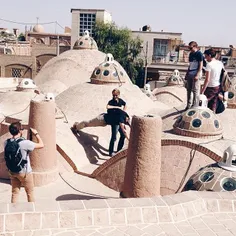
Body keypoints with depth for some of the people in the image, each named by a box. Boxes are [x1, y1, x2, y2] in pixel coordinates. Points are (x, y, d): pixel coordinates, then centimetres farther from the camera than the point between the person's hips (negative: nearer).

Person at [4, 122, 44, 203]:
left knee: (14, 193, 16)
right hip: (24, 172, -5)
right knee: (30, 193, 14)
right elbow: (41, 145, -16)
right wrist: (36, 134, -3)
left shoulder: (6, 143, -7)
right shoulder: (24, 143, -25)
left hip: (12, 172, 5)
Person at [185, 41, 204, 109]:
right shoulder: (191, 54, 16)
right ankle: (188, 105, 18)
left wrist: (197, 75, -17)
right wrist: (187, 74, 18)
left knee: (195, 91, -3)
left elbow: (201, 65, -10)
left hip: (195, 74, -8)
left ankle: (194, 106, 4)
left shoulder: (199, 54, -7)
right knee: (188, 90, 10)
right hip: (189, 74, 8)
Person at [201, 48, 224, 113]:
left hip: (211, 88, -7)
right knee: (213, 105, 14)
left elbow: (207, 80, -19)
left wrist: (202, 91, -15)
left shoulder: (209, 65, -17)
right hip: (218, 87, 7)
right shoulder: (220, 63, 5)